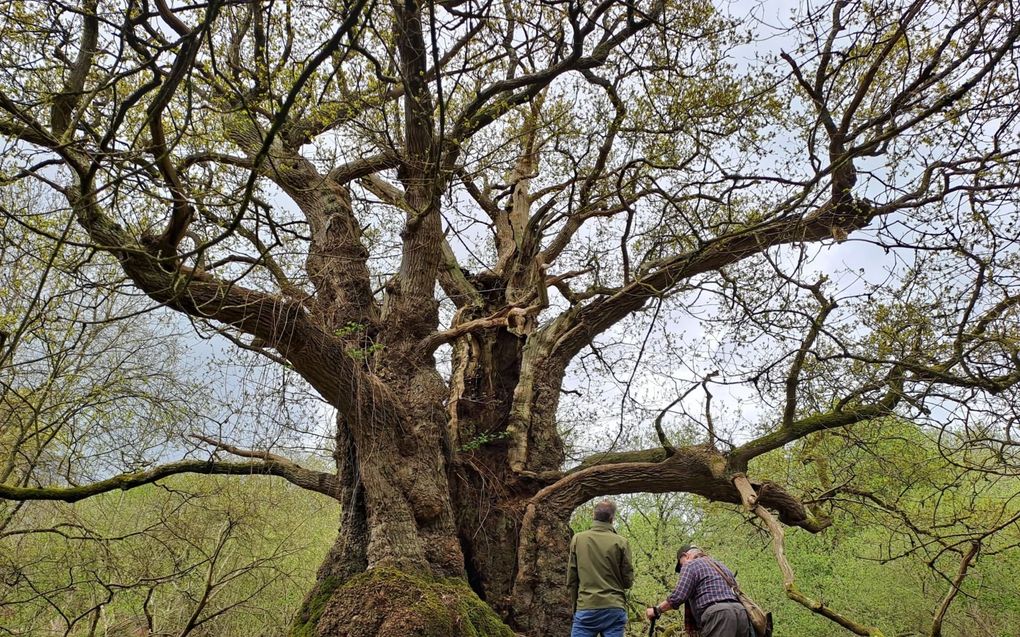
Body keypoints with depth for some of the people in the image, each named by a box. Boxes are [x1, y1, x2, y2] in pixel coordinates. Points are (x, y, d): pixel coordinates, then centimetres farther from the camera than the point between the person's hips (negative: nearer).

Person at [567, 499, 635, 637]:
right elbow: (628, 581, 1)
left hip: (585, 608, 0)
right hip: (615, 609, 0)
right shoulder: (621, 542, -2)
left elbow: (571, 579, 4)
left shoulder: (578, 539, 2)